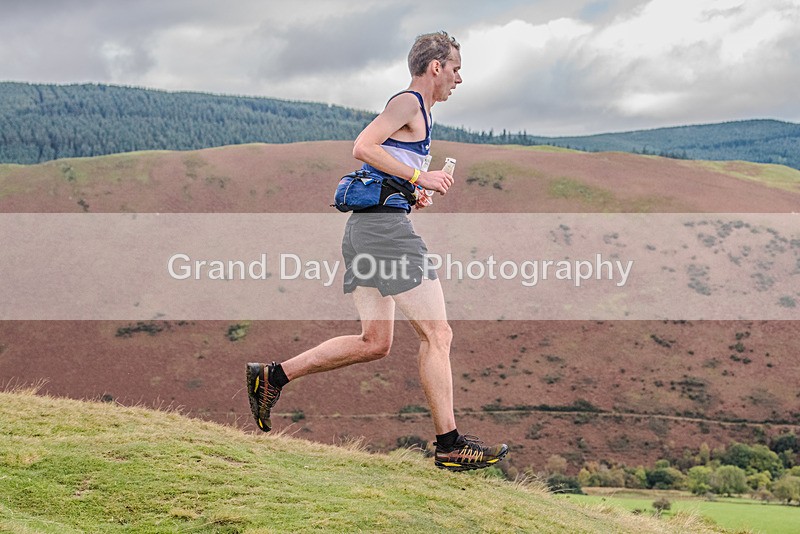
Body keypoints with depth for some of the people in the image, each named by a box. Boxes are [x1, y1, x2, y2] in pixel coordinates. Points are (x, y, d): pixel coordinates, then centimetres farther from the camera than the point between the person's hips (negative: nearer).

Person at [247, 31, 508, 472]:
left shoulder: (418, 111, 24)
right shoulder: (408, 102, -6)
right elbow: (363, 147, -19)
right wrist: (419, 177, -17)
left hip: (364, 226, 10)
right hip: (384, 225, -10)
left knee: (375, 343, 12)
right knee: (436, 334, -6)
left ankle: (272, 375, 13)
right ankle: (449, 445, -3)